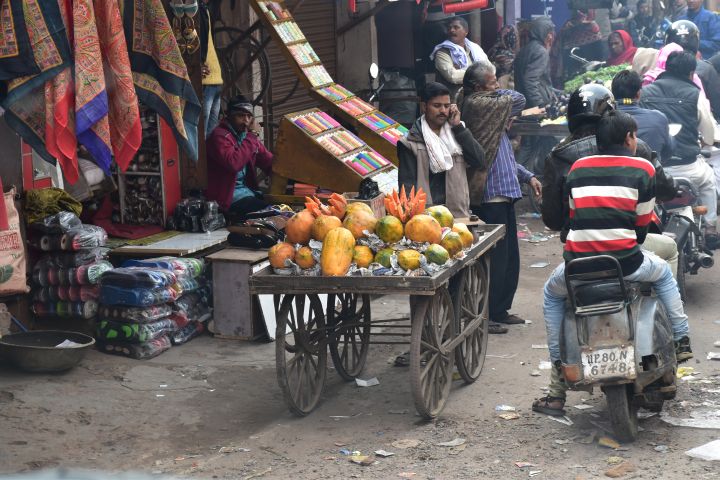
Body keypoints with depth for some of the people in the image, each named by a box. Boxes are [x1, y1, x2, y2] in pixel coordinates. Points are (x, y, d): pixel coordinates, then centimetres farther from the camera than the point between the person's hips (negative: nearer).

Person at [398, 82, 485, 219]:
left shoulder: (456, 134, 13)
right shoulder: (411, 142, 0)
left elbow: (479, 160, 0)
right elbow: (407, 185, -3)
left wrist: (457, 126, -2)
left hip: (459, 213, 4)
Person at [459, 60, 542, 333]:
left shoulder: (491, 108, 19)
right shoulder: (477, 105, -13)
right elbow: (517, 100, -11)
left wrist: (527, 176, 20)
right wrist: (496, 93, 7)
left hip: (504, 193, 10)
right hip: (490, 195, -10)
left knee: (509, 257, 15)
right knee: (495, 257, -7)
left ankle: (500, 310, 25)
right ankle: (485, 314, 0)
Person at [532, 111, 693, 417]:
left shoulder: (577, 168, 13)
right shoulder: (643, 169, 4)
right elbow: (643, 223, 8)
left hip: (578, 263, 2)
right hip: (624, 263, -2)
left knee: (552, 294, 32)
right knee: (663, 273, 33)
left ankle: (557, 391, 25)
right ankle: (681, 341, 33)